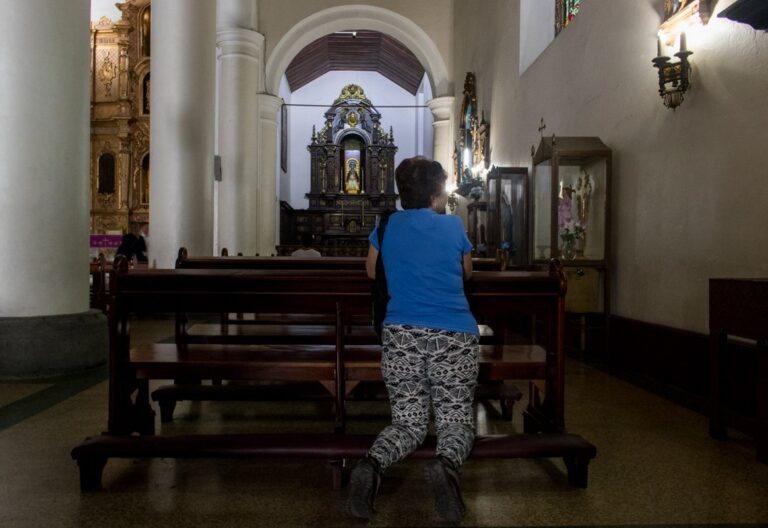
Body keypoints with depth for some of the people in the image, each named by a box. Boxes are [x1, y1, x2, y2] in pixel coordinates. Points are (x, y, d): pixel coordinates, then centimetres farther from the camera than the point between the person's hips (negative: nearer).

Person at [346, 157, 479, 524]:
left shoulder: (387, 225, 13)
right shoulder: (454, 225, 10)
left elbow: (372, 272, 28)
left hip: (400, 335, 2)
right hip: (454, 336, -1)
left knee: (409, 422, 12)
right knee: (456, 420, 9)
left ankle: (371, 465, -20)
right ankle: (447, 465, -26)